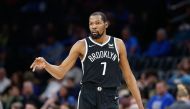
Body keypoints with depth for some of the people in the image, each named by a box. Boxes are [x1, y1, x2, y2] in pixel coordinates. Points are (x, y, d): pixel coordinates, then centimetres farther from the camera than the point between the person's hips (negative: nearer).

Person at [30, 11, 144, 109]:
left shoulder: (118, 44, 5)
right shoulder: (81, 45, 0)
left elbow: (128, 76, 10)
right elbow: (60, 72, -2)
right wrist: (45, 64, -23)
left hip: (110, 97, 1)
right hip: (88, 96, -1)